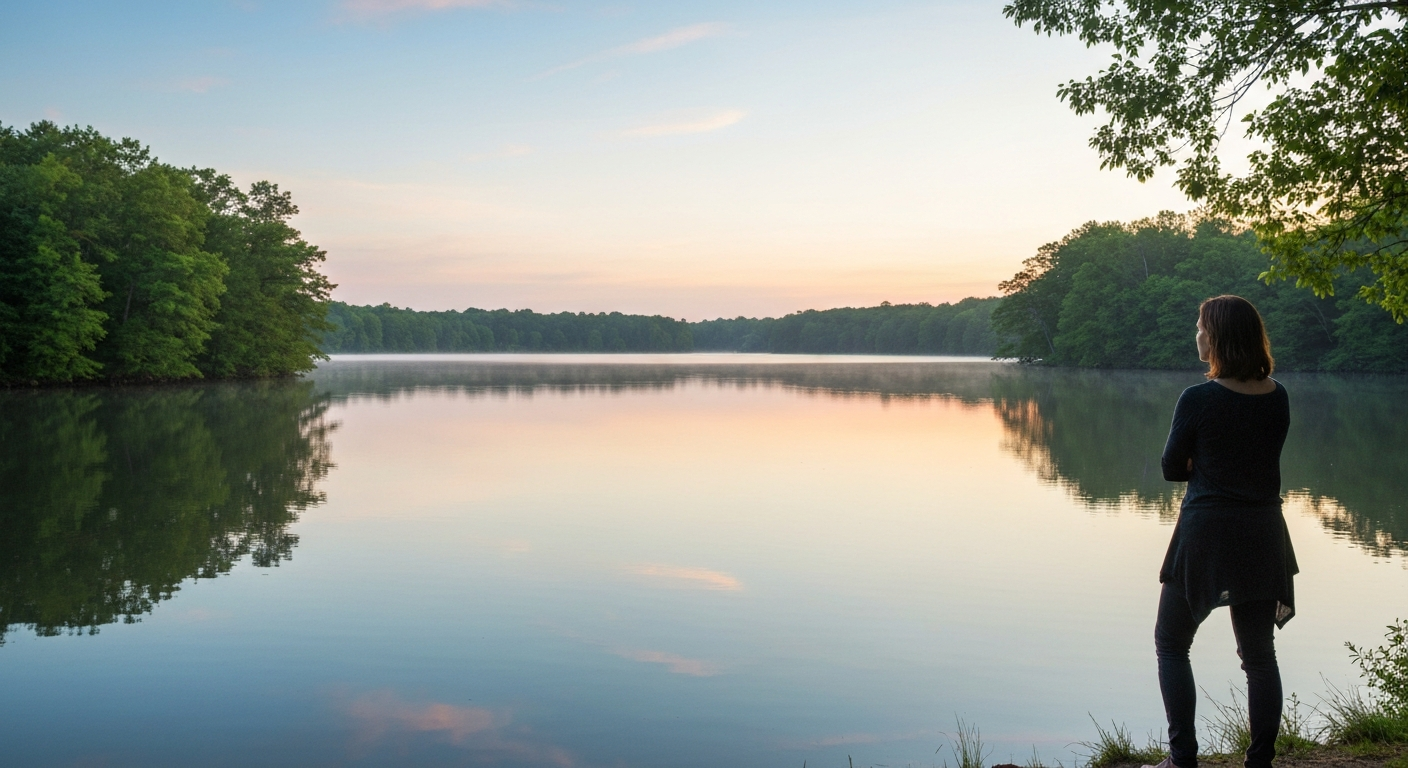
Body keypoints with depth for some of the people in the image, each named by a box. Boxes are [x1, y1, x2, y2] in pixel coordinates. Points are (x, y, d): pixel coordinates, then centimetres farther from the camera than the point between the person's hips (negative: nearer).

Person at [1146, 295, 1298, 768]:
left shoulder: (1198, 400, -14)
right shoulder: (1278, 397, 1)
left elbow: (1172, 470, -4)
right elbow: (1262, 458, 11)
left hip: (1206, 533, -5)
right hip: (1263, 534, 5)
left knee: (1171, 644, 11)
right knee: (1259, 654, 15)